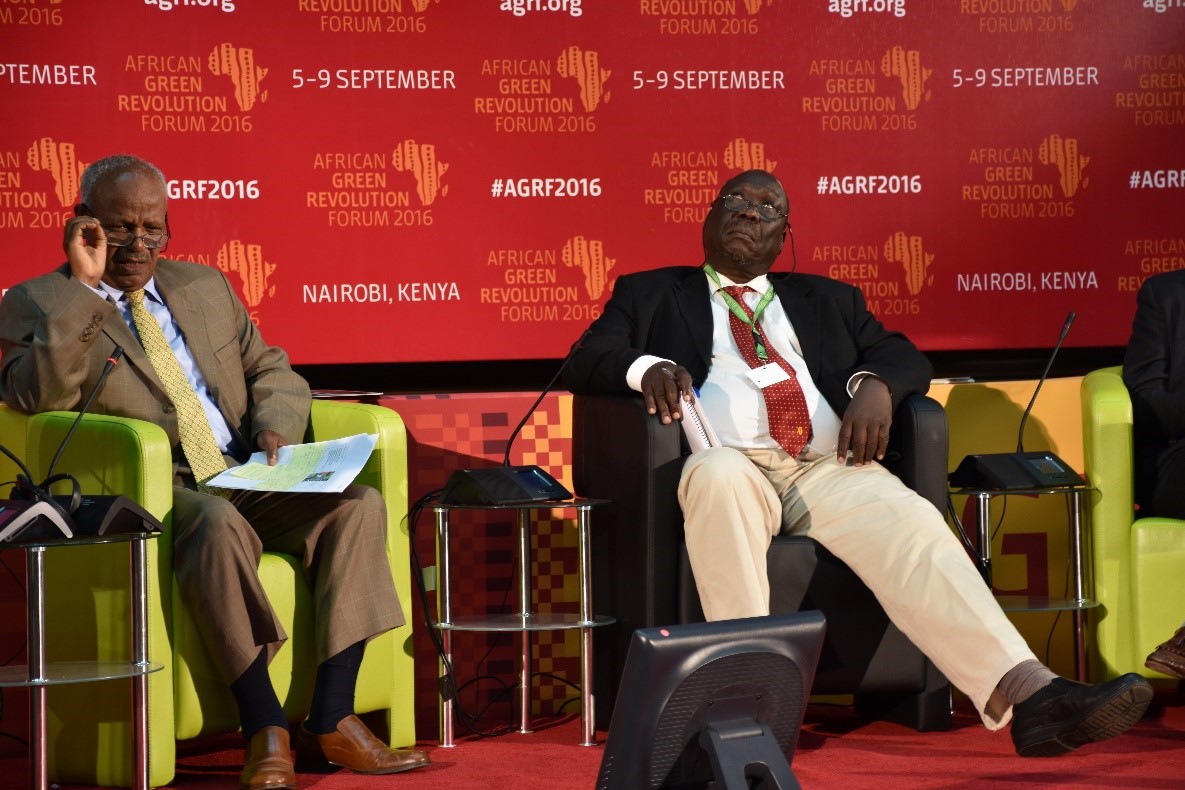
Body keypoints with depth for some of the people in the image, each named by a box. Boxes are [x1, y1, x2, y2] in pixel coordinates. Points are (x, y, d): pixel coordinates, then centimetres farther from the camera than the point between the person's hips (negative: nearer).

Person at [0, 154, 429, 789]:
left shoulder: (205, 287, 22)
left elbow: (271, 371, 25)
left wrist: (275, 426, 2)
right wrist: (84, 286, -16)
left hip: (248, 482, 6)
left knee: (358, 504, -20)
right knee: (218, 522, -39)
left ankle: (330, 723, -24)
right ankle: (265, 731, -32)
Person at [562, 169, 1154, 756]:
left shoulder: (826, 300, 32)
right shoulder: (649, 295, 24)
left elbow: (902, 355, 21)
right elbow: (583, 364, 11)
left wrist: (875, 384, -4)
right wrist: (647, 367, -13)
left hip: (830, 470, 3)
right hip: (731, 463, -2)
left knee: (912, 526, -28)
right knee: (718, 476, -40)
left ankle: (1026, 696, -44)